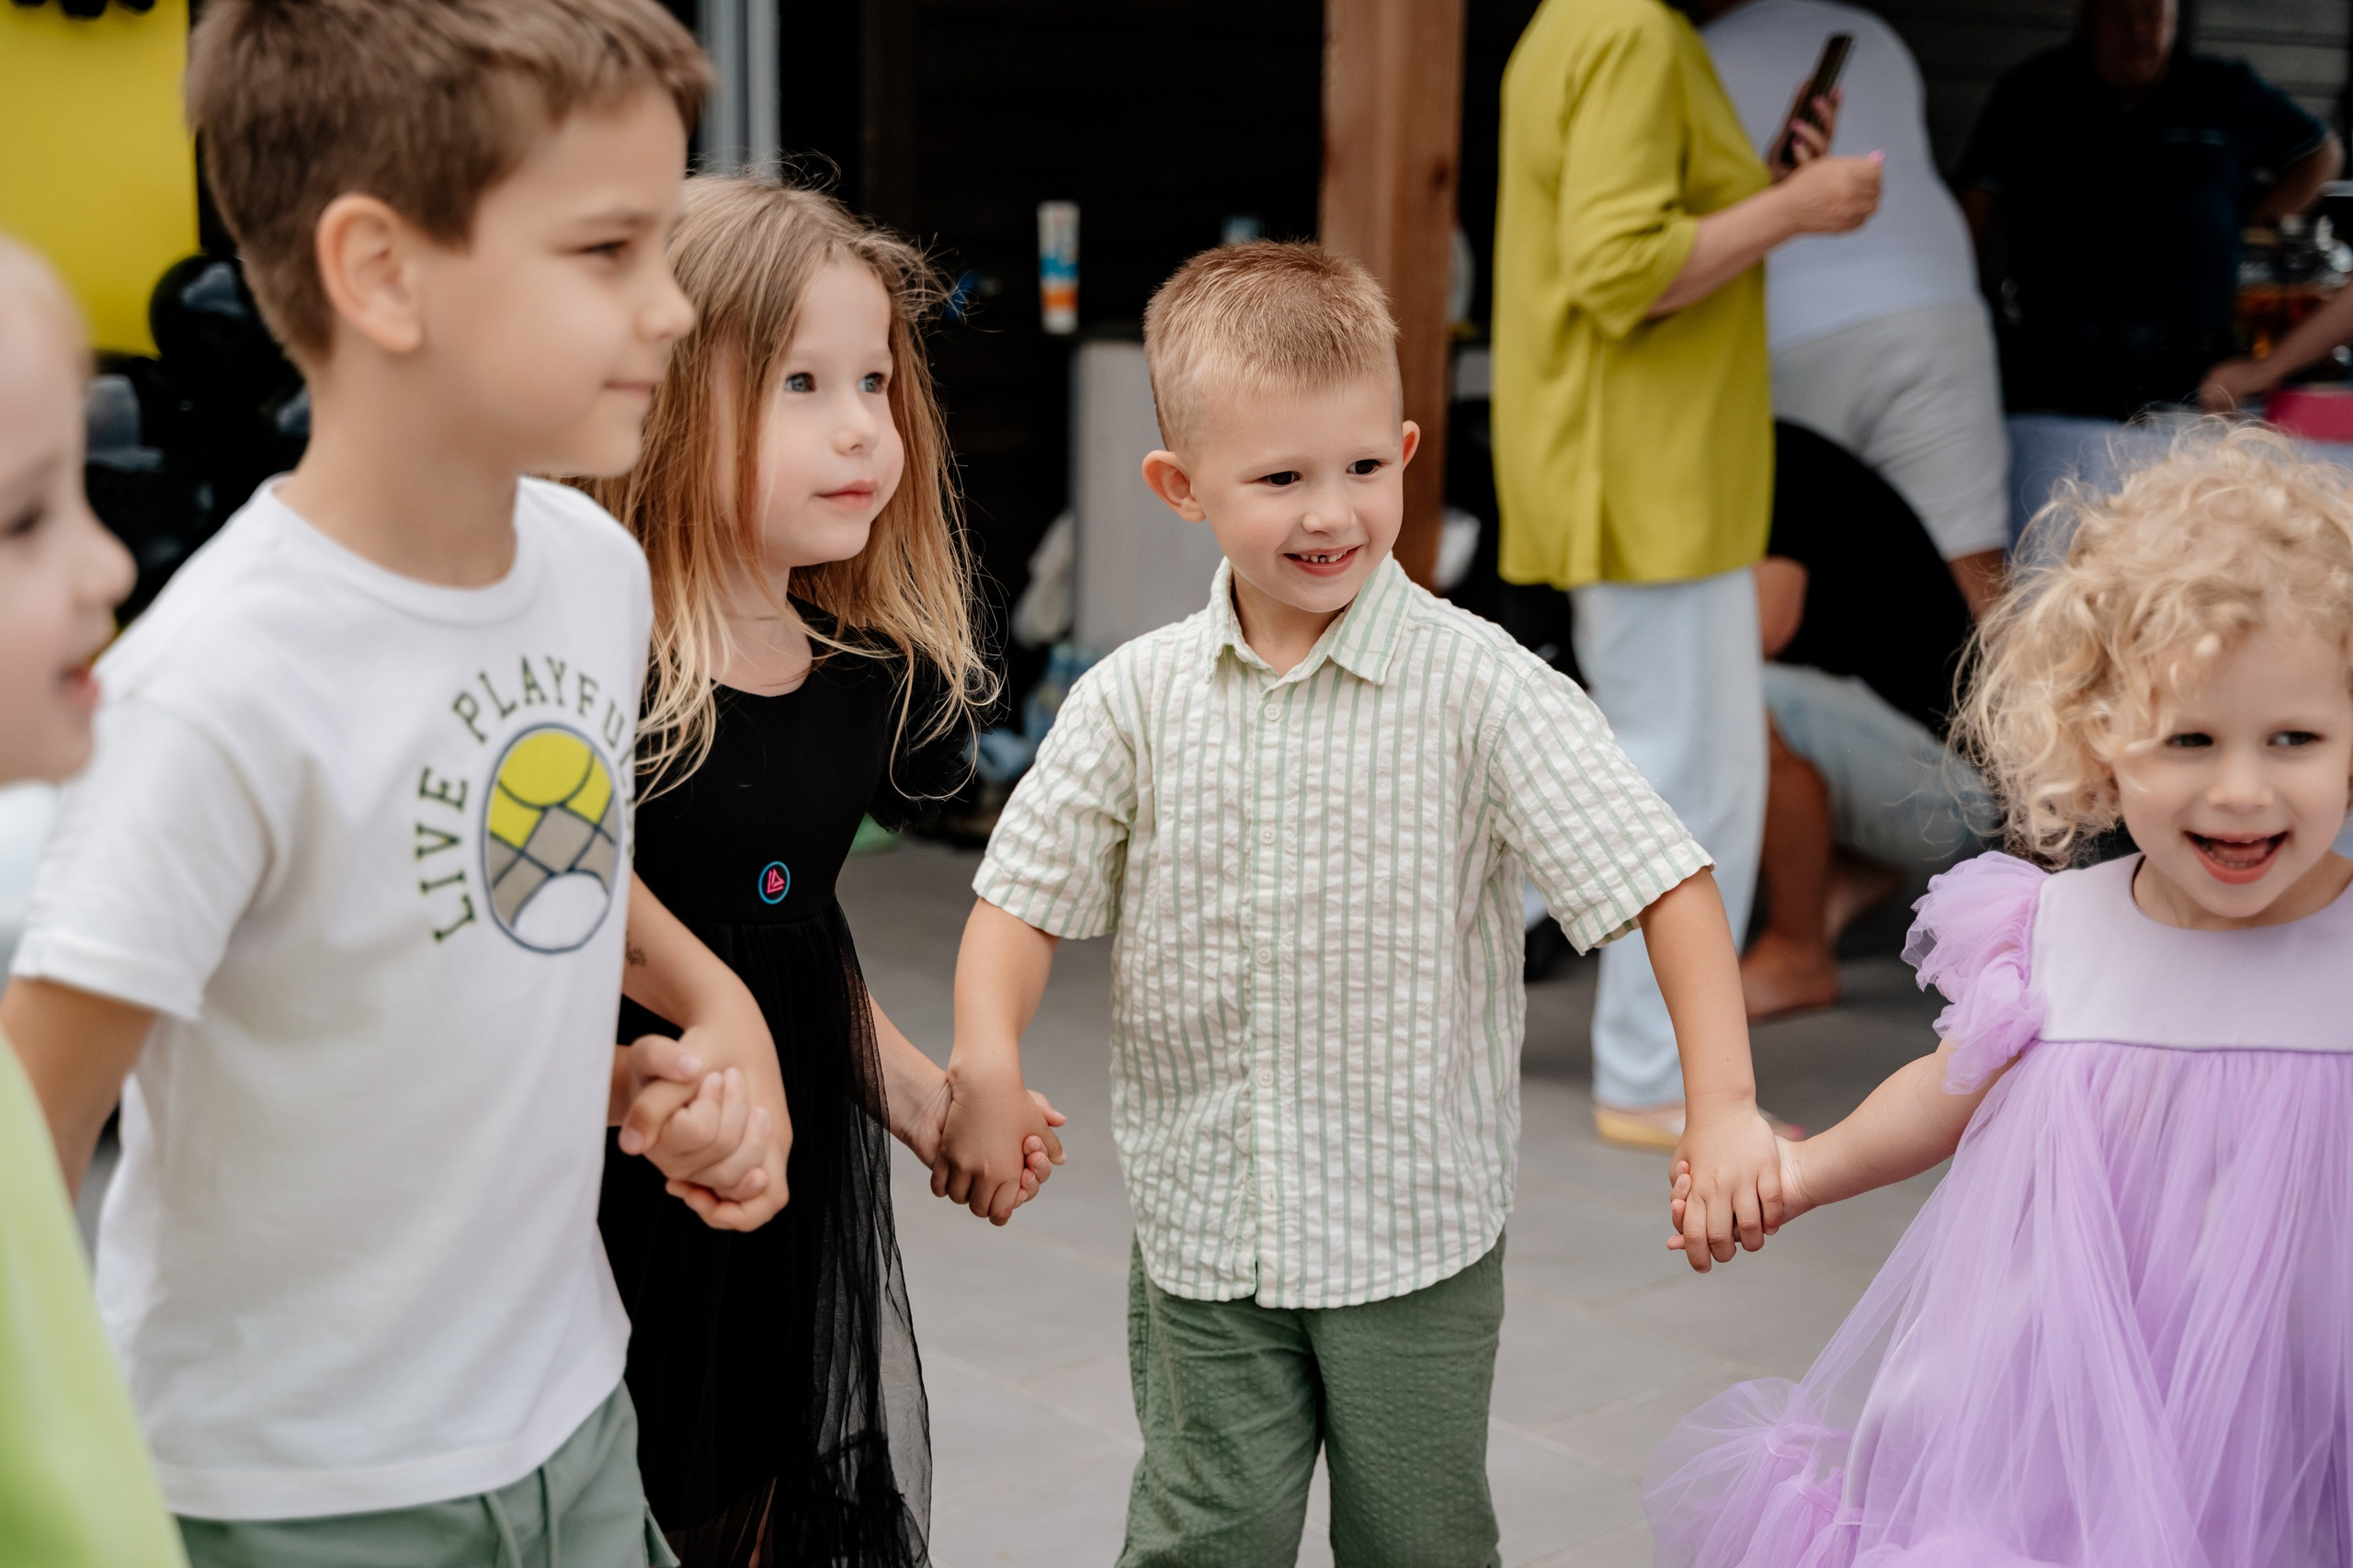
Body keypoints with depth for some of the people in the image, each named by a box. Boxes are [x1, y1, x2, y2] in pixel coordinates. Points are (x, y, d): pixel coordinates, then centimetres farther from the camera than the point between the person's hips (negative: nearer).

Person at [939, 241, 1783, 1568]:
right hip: (1201, 1228, 2)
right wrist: (988, 1066, -14)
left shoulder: (1479, 687, -13)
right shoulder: (1135, 700, -4)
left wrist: (1724, 1104, -23)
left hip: (1419, 1235, -1)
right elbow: (1024, 896, 3)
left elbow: (1663, 879, -15)